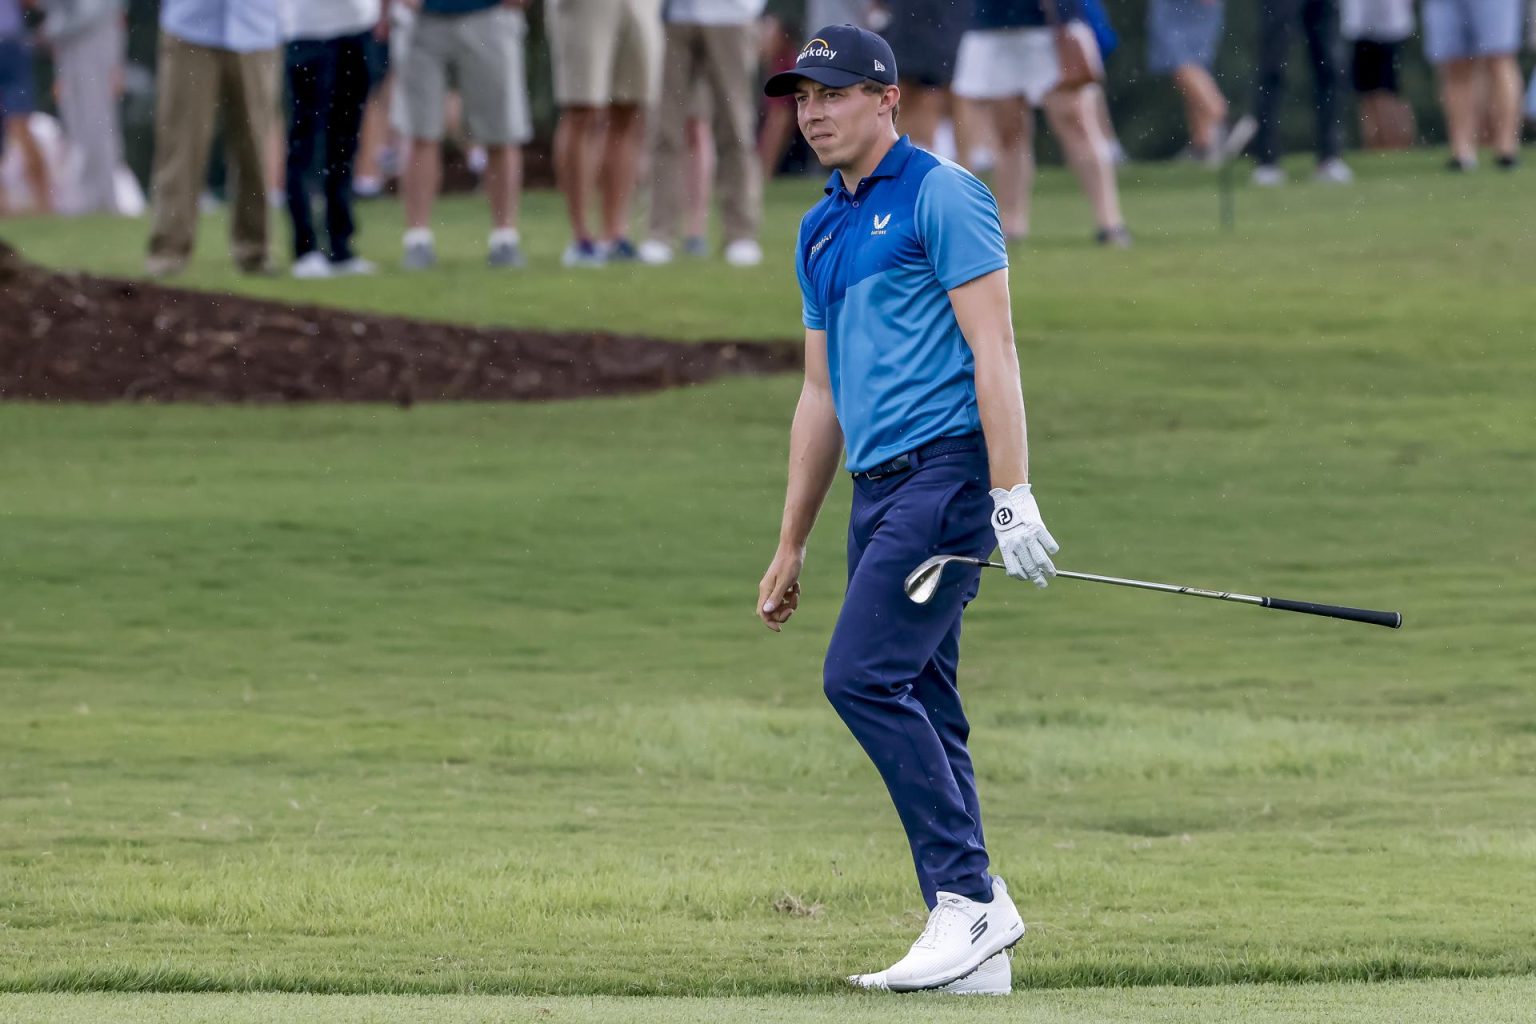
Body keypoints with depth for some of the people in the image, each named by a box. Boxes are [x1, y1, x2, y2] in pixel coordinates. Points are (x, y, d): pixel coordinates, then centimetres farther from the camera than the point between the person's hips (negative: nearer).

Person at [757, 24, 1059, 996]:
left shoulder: (940, 196, -5)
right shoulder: (822, 232, 20)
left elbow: (992, 350, -12)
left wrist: (1013, 496, -19)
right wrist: (792, 546, 24)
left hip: (946, 467, -9)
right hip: (878, 485, 9)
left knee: (865, 674, -19)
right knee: (920, 706, 5)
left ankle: (971, 896, -16)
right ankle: (974, 949, 5)